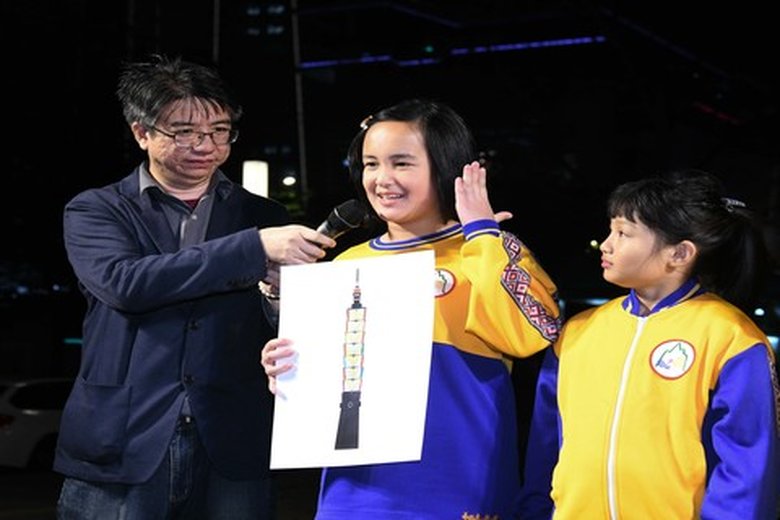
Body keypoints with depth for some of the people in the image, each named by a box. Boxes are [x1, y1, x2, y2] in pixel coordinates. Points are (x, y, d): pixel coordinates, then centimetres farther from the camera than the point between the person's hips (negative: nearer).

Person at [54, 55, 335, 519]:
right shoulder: (95, 211, 6)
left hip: (232, 457, 2)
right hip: (120, 452, -1)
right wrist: (254, 248, -18)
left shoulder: (263, 217, 12)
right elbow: (123, 282, -14)